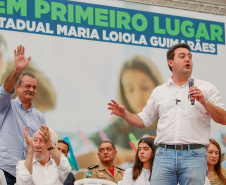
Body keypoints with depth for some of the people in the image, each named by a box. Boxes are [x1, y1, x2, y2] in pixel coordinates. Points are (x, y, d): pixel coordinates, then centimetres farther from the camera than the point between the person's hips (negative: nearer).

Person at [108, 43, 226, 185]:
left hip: (193, 155, -1)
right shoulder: (159, 91, 19)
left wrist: (204, 102, -9)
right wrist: (124, 113, 4)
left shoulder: (206, 88, 11)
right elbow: (144, 120, 21)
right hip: (164, 154, 2)